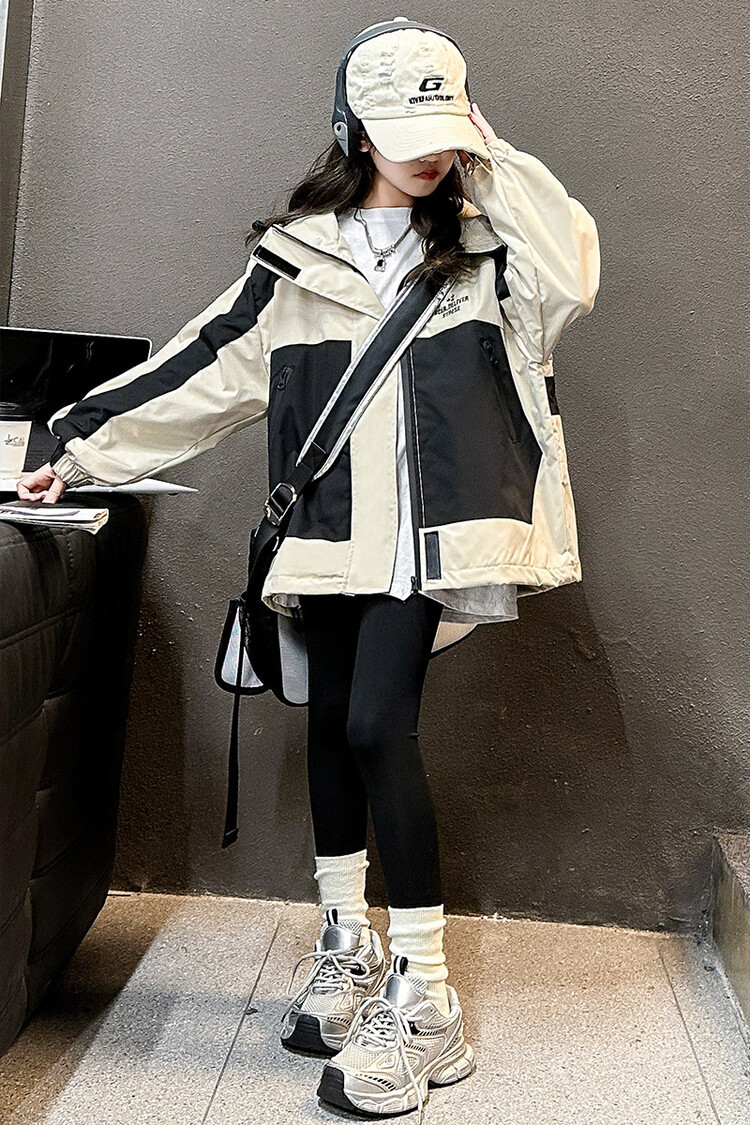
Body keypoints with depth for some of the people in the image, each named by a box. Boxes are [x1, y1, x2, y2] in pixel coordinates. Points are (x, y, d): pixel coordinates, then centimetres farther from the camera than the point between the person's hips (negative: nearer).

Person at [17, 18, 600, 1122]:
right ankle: (347, 943, 27)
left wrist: (487, 158, -2)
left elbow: (572, 274, -12)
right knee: (333, 723, 8)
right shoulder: (299, 255, 11)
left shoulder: (483, 242, 9)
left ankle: (423, 1001, -5)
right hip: (334, 531, 3)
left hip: (430, 530, -3)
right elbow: (204, 369, 12)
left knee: (378, 724, -14)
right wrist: (80, 446, 11)